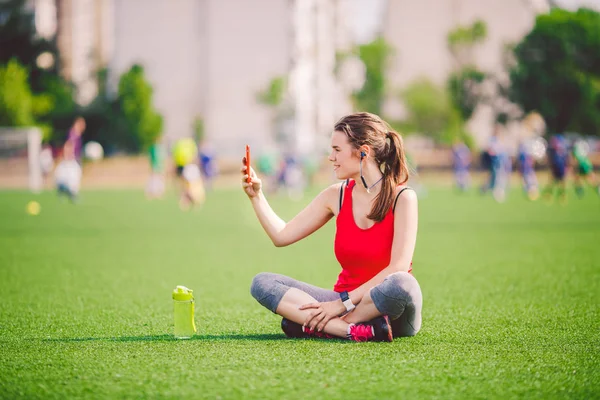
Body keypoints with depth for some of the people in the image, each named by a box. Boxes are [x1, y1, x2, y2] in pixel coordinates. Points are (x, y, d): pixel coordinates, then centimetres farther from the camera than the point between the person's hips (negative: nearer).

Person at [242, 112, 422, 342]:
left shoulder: (402, 198, -9)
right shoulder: (336, 196, 6)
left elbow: (399, 267, -18)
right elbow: (281, 235, 12)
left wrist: (345, 302, -20)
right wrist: (256, 195, 1)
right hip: (345, 300, 5)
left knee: (402, 284, -40)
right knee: (262, 283, -13)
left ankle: (312, 326, -27)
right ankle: (358, 330, -31)